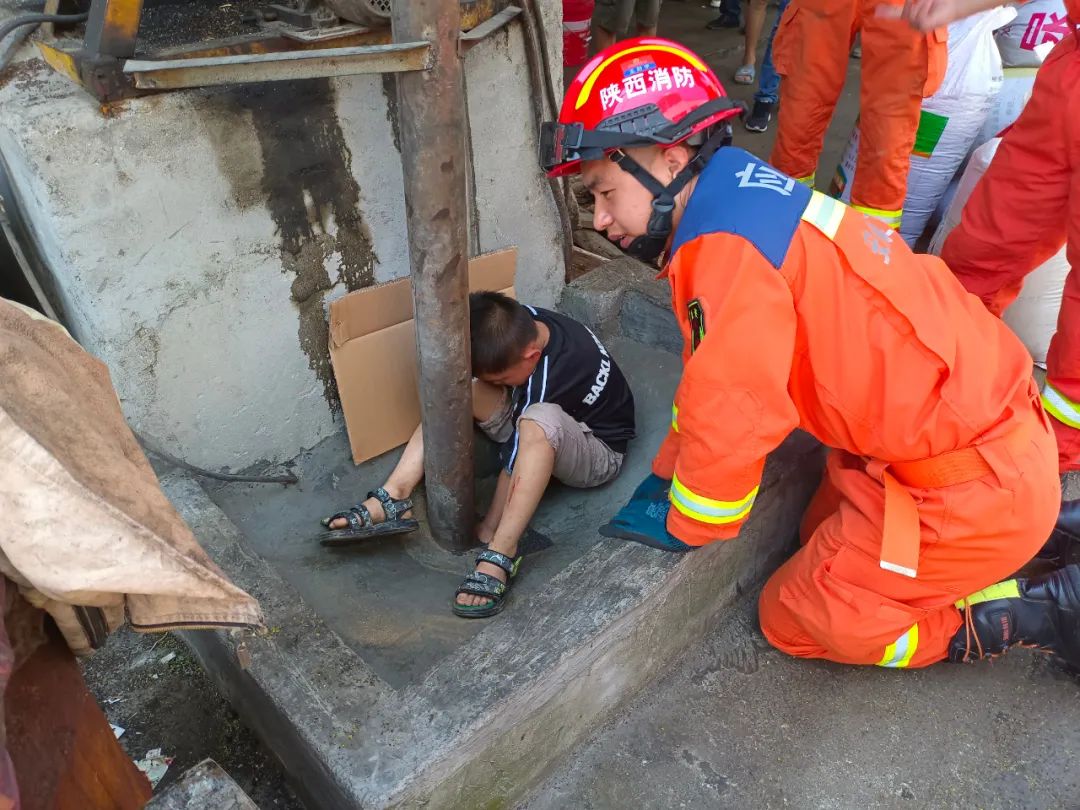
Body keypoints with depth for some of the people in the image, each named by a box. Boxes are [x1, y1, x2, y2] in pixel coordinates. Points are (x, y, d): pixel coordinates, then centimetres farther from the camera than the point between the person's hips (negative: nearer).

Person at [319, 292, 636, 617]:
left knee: (540, 421, -44)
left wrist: (488, 532, -20)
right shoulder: (521, 322, -17)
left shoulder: (546, 379, -36)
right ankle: (394, 498, -23)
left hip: (596, 453, -7)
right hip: (540, 439, 7)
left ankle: (499, 556, -38)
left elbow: (515, 464, -28)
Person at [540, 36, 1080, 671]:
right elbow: (715, 379, 11)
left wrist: (684, 525, -3)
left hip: (973, 488, -9)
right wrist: (665, 479, 14)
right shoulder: (748, 197, 4)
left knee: (796, 618, 5)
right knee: (826, 531, 25)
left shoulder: (727, 248, -26)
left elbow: (730, 421, -22)